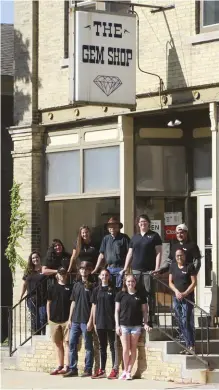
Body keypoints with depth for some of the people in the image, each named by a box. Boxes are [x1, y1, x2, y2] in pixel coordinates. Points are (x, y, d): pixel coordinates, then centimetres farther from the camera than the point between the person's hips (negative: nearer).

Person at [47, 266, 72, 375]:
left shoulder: (70, 288, 3)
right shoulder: (52, 288, 10)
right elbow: (49, 303, 12)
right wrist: (49, 317, 6)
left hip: (67, 320, -3)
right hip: (54, 320, 3)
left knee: (66, 342, -7)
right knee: (58, 343, 8)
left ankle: (66, 366, -9)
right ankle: (60, 365, 15)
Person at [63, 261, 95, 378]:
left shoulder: (91, 286, -3)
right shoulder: (76, 285, 14)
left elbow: (93, 304, -7)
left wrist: (90, 320, -13)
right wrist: (70, 318, 12)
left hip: (86, 320, -6)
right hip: (75, 320, 6)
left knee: (88, 345, 0)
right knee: (72, 344, 5)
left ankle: (88, 369, 4)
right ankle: (73, 369, 11)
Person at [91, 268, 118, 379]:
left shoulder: (113, 290, 0)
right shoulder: (96, 290, 9)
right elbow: (94, 306, 11)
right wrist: (94, 322, 7)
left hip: (111, 322, -4)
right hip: (100, 322, 4)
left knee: (113, 345, -1)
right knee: (102, 346, 9)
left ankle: (114, 369, -1)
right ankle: (102, 370, 13)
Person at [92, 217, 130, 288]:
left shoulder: (124, 238, -3)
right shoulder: (106, 239, 13)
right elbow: (101, 255, 16)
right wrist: (96, 269, 12)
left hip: (120, 269, -5)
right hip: (109, 268, 5)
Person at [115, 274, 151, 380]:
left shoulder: (140, 296, 6)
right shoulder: (121, 295, 4)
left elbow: (144, 310, 10)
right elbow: (117, 311, 5)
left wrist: (145, 323, 0)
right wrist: (117, 325, -2)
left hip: (136, 325, 1)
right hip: (124, 325, -1)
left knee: (133, 349, 2)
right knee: (125, 349, -5)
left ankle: (129, 371, 10)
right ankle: (125, 370, 8)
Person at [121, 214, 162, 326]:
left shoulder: (154, 236, 5)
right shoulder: (135, 237, 19)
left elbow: (158, 253, -1)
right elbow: (130, 254, 20)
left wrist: (157, 268, -10)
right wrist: (125, 268, 13)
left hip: (149, 271, -4)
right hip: (136, 270, 4)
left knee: (149, 294, -6)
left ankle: (149, 317, -5)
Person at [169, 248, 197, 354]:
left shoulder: (189, 267, -4)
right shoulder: (173, 266, 11)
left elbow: (194, 282, -6)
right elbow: (170, 282, 11)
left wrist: (185, 293, -14)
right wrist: (176, 291, -7)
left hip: (188, 297, -5)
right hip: (176, 298, 5)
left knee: (186, 321, -12)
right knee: (180, 322, 5)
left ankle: (191, 346, -11)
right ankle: (187, 344, 11)